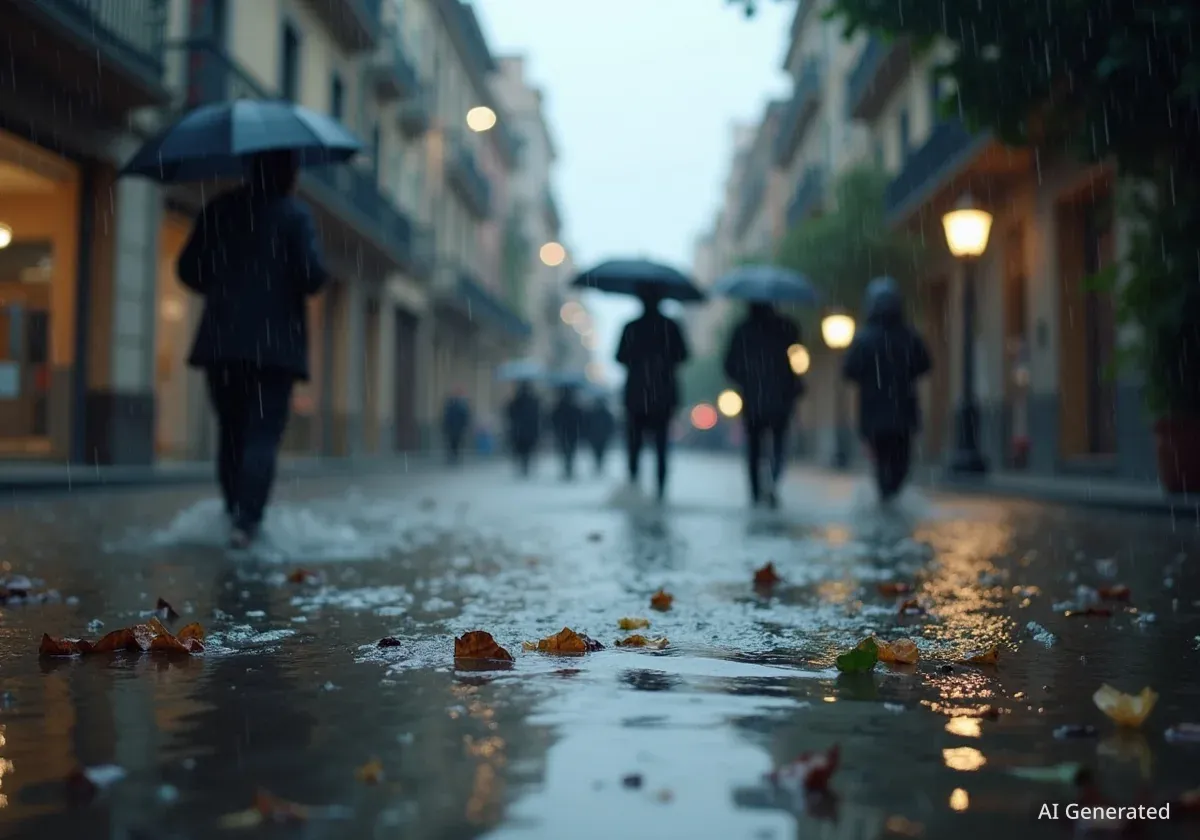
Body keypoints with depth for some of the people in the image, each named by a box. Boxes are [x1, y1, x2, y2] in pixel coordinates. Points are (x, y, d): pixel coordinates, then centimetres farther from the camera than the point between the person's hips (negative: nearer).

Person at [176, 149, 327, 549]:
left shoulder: (219, 209, 8)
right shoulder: (295, 215, -4)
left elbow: (188, 269, 7)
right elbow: (312, 275, -13)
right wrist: (303, 281, 9)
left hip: (222, 341, 4)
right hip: (276, 343, -4)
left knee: (231, 432, 14)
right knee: (264, 434, -3)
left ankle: (235, 513, 19)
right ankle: (246, 520, -13)